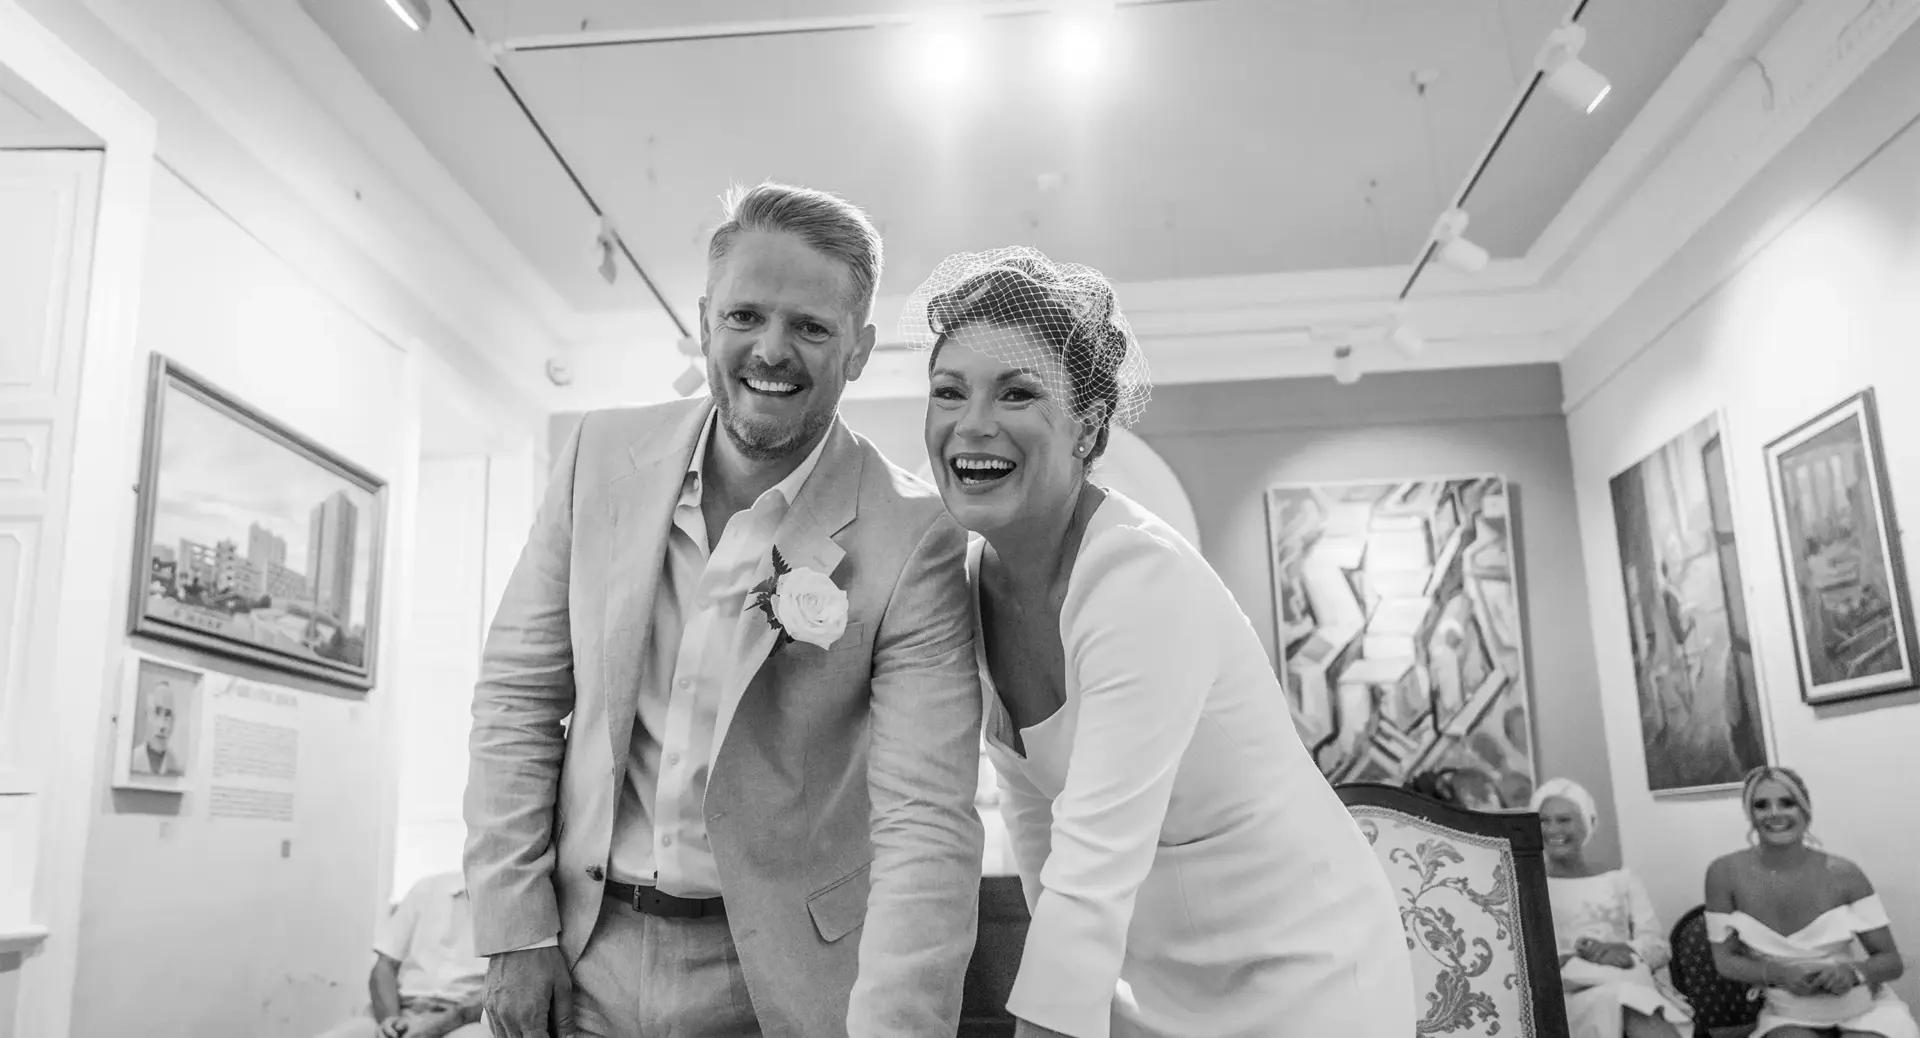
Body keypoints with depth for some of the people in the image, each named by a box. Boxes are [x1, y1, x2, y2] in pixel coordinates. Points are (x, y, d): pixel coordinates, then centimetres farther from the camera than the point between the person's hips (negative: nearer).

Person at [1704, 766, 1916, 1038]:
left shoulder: (1842, 874, -12)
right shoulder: (1725, 873, -12)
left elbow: (1891, 961, -3)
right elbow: (1725, 959, -3)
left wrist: (1852, 972, -25)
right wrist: (1780, 974, -22)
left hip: (1862, 1008, 1)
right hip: (1790, 1016, -1)